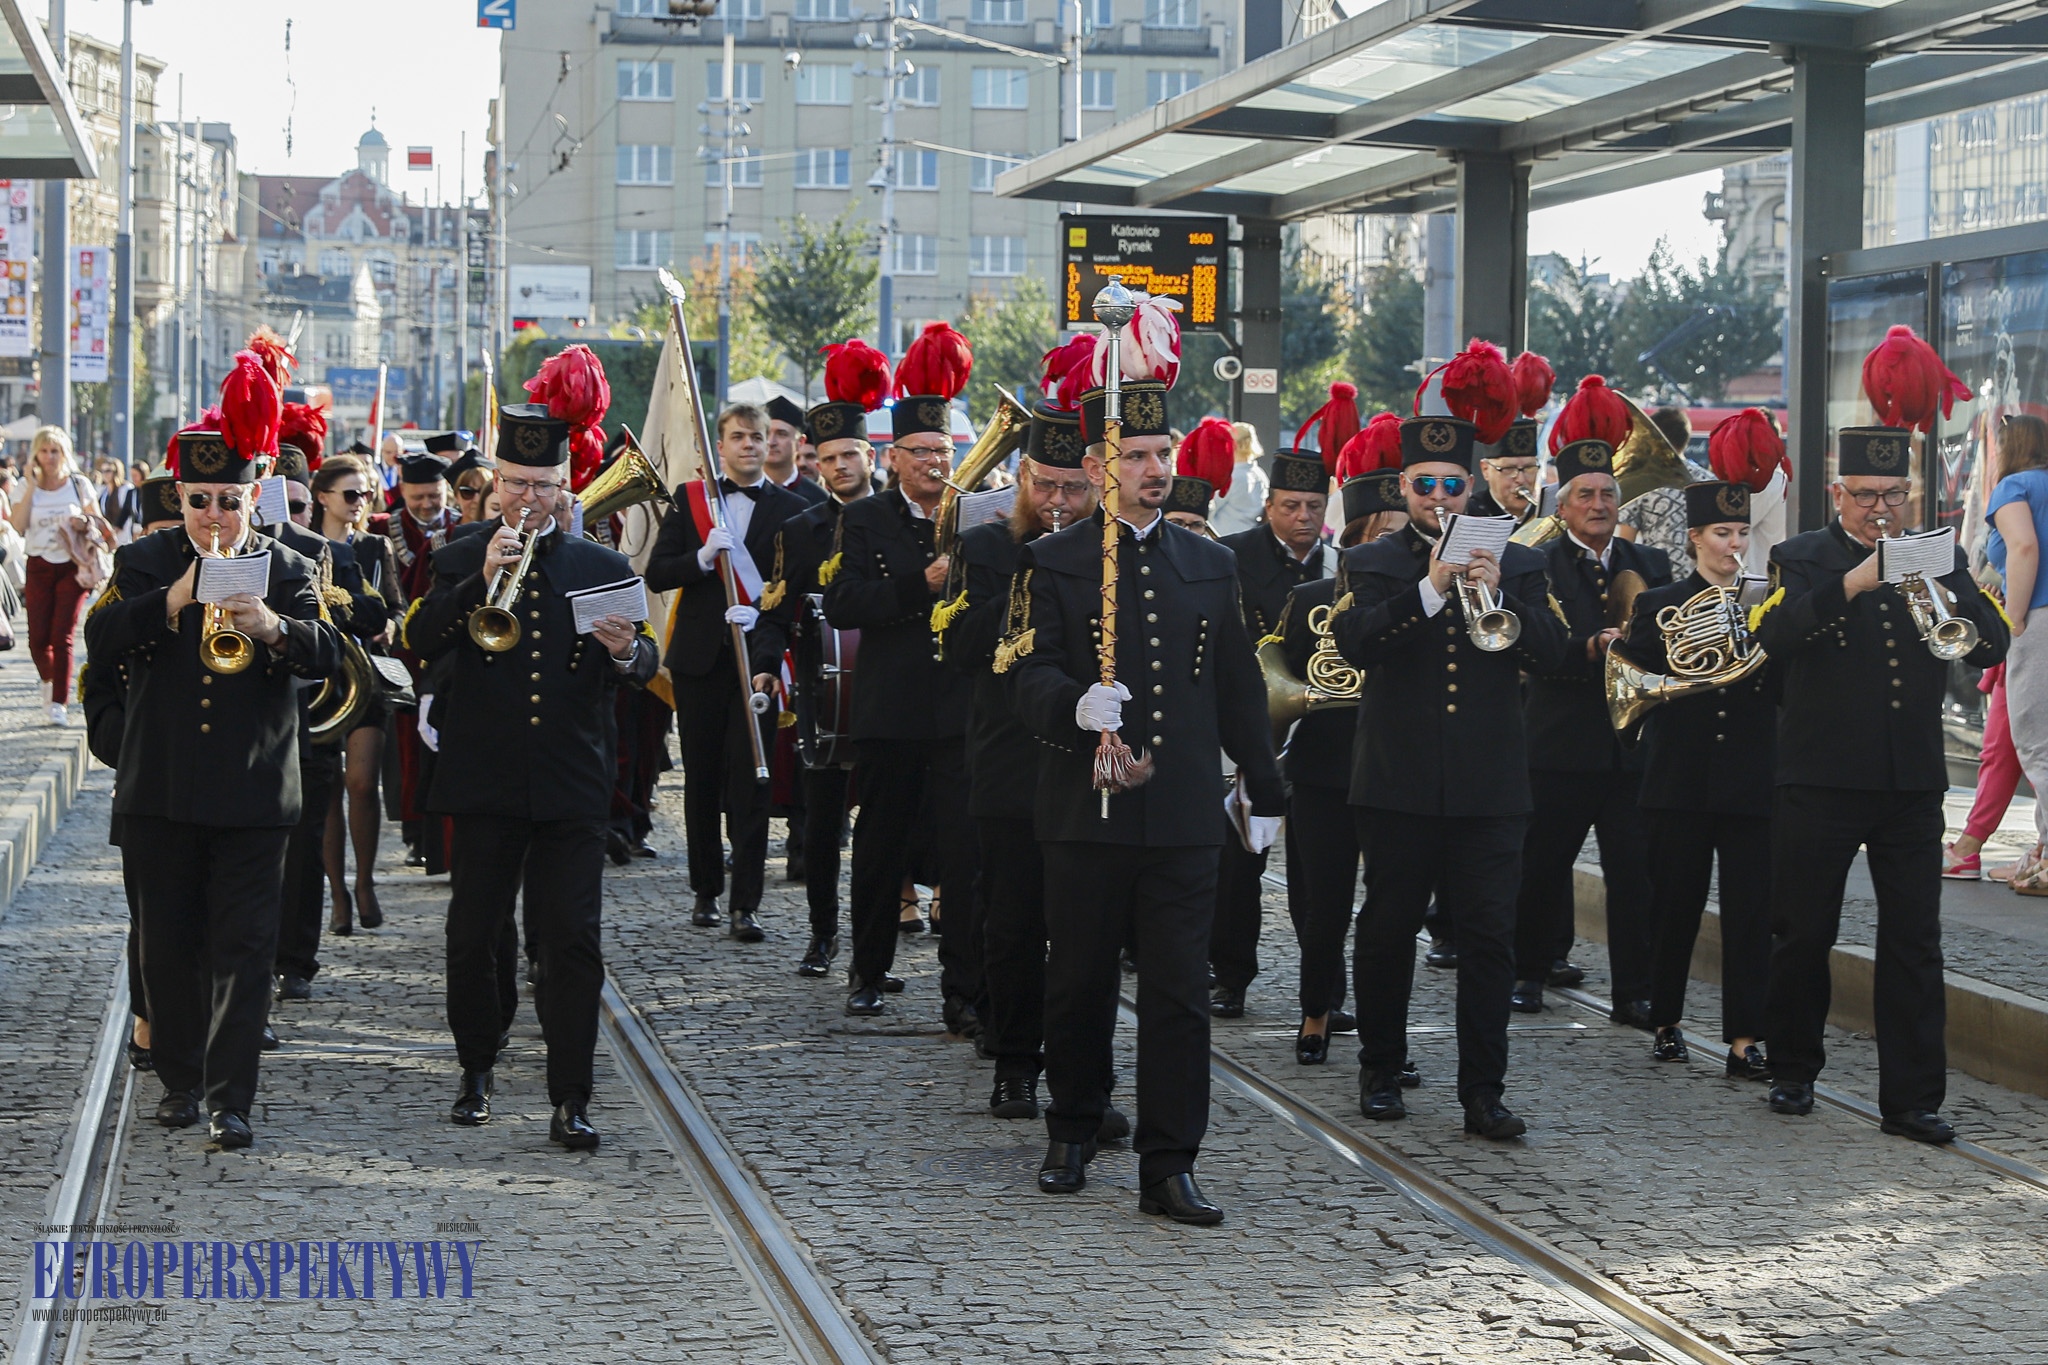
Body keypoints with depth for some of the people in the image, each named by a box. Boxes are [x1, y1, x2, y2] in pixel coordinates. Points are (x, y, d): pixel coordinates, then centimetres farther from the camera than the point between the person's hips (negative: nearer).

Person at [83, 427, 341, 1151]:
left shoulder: (289, 569, 4)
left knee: (244, 947, -4)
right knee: (170, 945, 9)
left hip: (253, 792, -1)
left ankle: (229, 1098, -3)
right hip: (161, 787, 1)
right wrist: (173, 601, -21)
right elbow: (100, 643, -8)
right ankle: (180, 1081, 22)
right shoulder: (144, 561, 7)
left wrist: (271, 626, -30)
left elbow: (325, 656, -10)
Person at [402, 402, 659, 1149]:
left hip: (571, 785, 0)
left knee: (574, 941, -5)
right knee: (472, 938, 6)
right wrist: (482, 580, -20)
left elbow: (645, 664, 5)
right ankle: (477, 1072, 25)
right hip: (484, 779, 0)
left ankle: (571, 1100, -3)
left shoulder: (604, 568, 10)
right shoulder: (461, 560, 8)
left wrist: (628, 653, -19)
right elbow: (420, 640, -8)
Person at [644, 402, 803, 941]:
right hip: (699, 656, 2)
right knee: (702, 780, 8)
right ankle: (706, 891, 20)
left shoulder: (790, 509, 4)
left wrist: (759, 614, -19)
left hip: (757, 658, -2)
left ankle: (745, 905, -6)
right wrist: (704, 557, -15)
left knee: (750, 782, -7)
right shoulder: (690, 498, 8)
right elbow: (656, 574, 2)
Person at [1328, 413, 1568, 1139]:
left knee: (1490, 937, -4)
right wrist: (1429, 589, -22)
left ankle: (1484, 1092, -1)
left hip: (1489, 786, 1)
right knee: (1387, 930, 7)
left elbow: (1551, 654, -2)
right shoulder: (1371, 564, 7)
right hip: (1399, 781, -1)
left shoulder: (1517, 564, 11)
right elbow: (1354, 642, -12)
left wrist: (1499, 593, -17)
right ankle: (1381, 1072, 22)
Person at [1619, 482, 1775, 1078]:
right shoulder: (1659, 605, 7)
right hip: (1680, 783, -1)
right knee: (1675, 909, 6)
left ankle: (1745, 1040, -5)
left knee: (1751, 914, -5)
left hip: (1751, 783, 1)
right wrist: (1674, 648, -14)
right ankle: (1666, 1023, 21)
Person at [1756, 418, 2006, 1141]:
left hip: (1912, 782, 2)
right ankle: (1794, 1072, 24)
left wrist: (1941, 591, -19)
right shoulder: (1803, 559, 2)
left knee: (1914, 942, 0)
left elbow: (1991, 646, -2)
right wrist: (1855, 582, -28)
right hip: (1821, 778, -2)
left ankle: (1912, 1099, 3)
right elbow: (1775, 635, -18)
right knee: (1803, 935, 7)